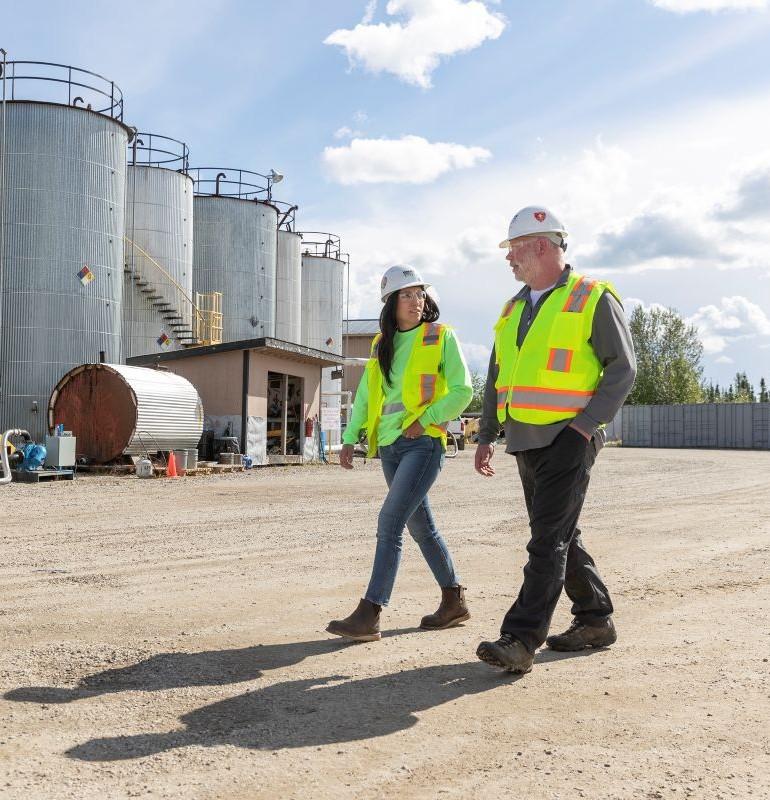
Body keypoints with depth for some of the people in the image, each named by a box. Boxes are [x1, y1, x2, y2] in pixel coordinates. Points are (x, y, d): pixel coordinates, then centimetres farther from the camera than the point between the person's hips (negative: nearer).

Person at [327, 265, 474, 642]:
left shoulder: (442, 337, -1)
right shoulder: (382, 343, 15)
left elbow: (462, 391, -5)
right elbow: (366, 394, 16)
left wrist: (425, 419, -13)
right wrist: (350, 438, 6)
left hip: (424, 443, -6)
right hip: (389, 445, 6)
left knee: (389, 522, -16)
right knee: (420, 526, 13)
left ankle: (369, 615, -15)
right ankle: (454, 601, 27)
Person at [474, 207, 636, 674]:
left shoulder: (593, 299, -5)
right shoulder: (515, 308, 16)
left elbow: (623, 367, -8)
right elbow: (497, 377, 20)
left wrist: (587, 423, -17)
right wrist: (486, 436, 16)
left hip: (568, 439, -8)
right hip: (526, 441, 8)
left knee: (549, 539, -11)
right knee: (560, 536, 13)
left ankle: (521, 640, -12)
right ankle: (595, 620, 26)